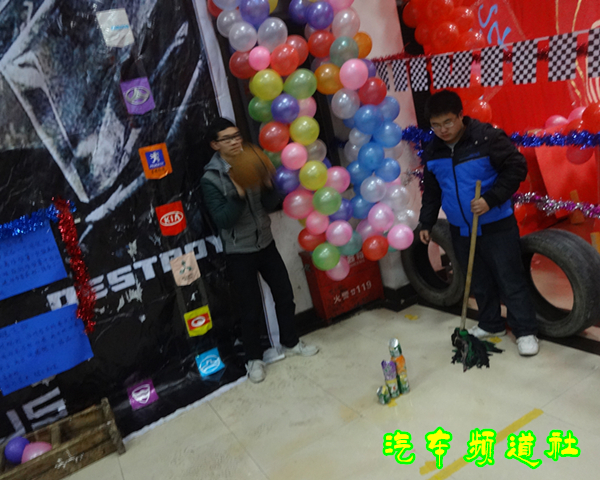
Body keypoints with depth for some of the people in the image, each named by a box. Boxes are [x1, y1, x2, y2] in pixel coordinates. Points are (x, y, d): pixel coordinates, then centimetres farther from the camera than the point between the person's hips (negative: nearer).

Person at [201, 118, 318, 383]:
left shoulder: (251, 164, 1)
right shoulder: (210, 179, -13)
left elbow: (270, 205, 0)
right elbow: (223, 219, -21)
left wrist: (268, 184, -18)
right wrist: (239, 192, -33)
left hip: (266, 243, 5)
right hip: (239, 252, -5)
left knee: (285, 295, 13)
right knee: (252, 309, 3)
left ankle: (290, 343, 35)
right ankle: (254, 359, 24)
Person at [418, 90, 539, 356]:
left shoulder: (487, 137, -16)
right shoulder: (432, 152, 2)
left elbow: (517, 167, -15)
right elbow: (431, 191, 13)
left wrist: (491, 199, -23)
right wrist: (426, 222, 11)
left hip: (497, 226, -5)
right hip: (461, 230, 5)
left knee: (510, 281, 2)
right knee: (479, 282, 16)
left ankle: (525, 331, 16)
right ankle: (491, 324, 33)